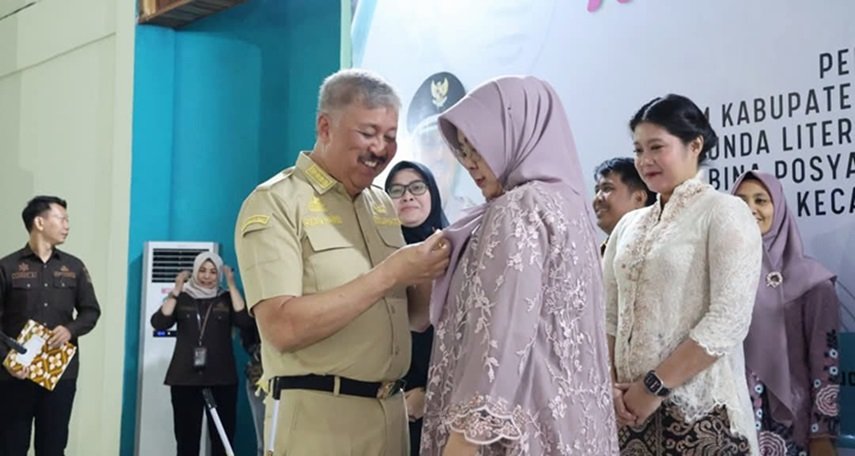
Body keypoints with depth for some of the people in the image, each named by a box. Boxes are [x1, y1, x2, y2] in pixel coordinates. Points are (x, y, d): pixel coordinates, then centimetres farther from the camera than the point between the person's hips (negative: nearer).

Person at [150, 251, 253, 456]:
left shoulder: (226, 299, 8)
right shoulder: (182, 298, 8)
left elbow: (245, 320, -10)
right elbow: (159, 323, -6)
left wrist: (232, 285, -7)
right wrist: (176, 290, -8)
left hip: (221, 380, 0)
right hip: (185, 379, 0)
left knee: (222, 439, -1)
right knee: (186, 439, 2)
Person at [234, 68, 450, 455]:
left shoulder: (382, 204, 11)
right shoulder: (275, 203, -9)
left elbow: (412, 316, 14)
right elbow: (283, 327, -20)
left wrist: (428, 273, -7)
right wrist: (387, 274, -21)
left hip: (391, 412, 7)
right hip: (317, 417, -6)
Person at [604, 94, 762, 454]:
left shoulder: (724, 213, -6)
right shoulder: (629, 225, 11)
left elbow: (729, 320, -15)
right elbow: (609, 316, 11)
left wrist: (655, 386, -16)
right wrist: (609, 384, -5)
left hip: (698, 407, -5)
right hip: (631, 405, 5)